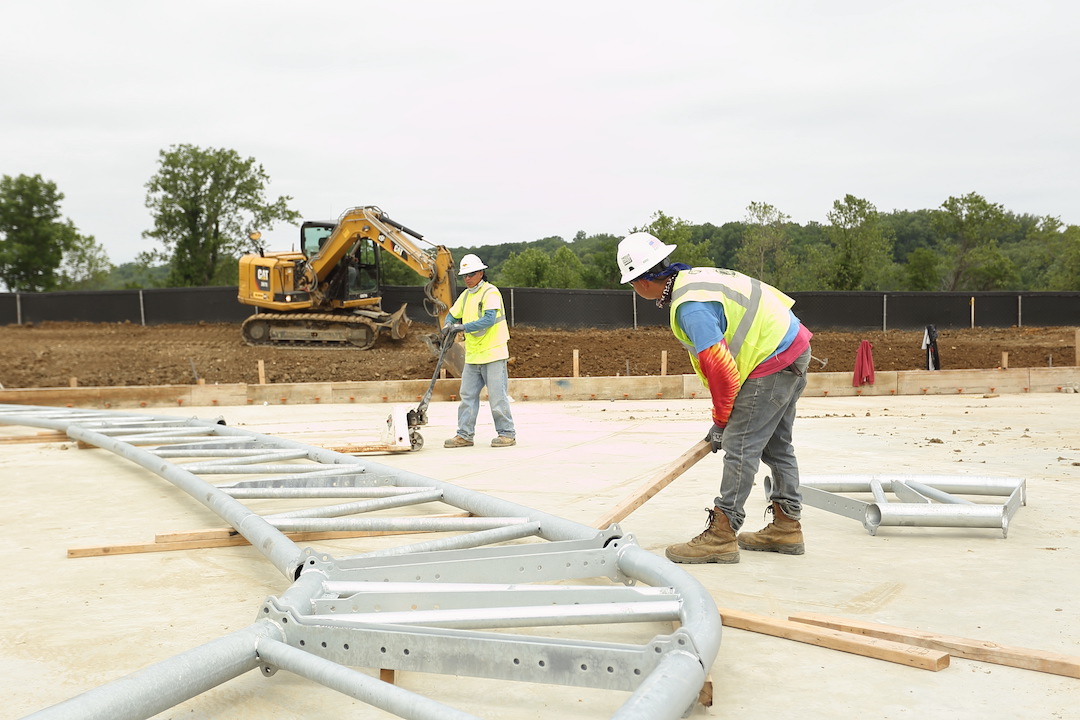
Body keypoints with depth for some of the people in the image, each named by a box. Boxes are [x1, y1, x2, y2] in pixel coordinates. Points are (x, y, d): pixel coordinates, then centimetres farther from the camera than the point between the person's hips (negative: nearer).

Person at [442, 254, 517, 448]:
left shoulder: (491, 293, -10)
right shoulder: (465, 296, 15)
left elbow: (489, 319, -22)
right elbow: (453, 315, 23)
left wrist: (464, 327, -25)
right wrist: (449, 325, -1)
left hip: (493, 353, -8)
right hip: (472, 355, 8)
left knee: (497, 396, -5)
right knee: (467, 395, 7)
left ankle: (507, 434, 5)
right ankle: (464, 435, 12)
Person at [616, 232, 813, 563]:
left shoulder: (690, 306, -22)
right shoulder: (694, 276, 9)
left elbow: (720, 367, -21)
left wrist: (721, 421, -6)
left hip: (774, 361, -11)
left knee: (740, 447, -9)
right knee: (776, 446, 17)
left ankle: (721, 537, -6)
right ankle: (786, 526, 25)